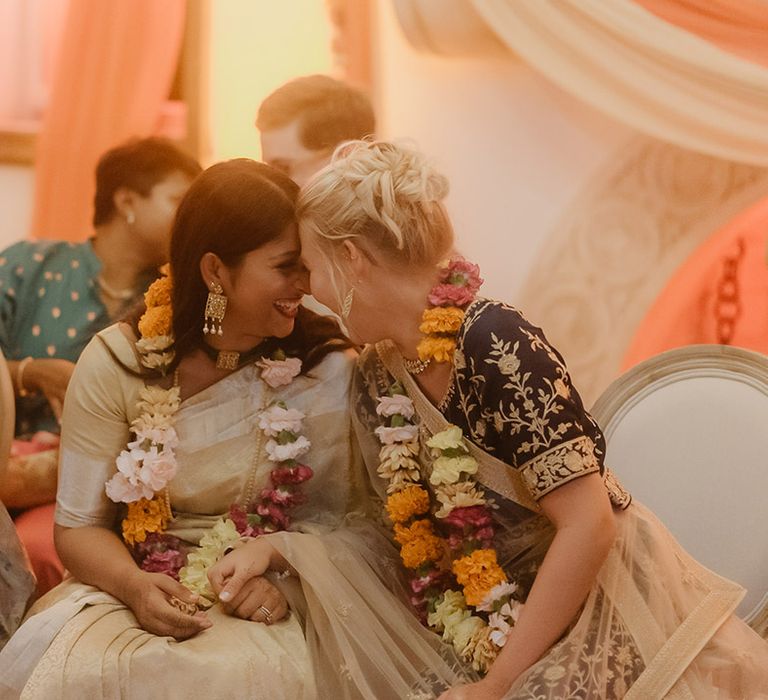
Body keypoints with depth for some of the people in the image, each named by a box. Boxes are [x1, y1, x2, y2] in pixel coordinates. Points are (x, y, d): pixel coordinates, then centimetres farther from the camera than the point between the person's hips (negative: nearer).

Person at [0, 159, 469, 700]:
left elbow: (358, 527, 0)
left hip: (274, 603, -1)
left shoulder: (329, 371, -2)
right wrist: (134, 584, -18)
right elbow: (79, 526, 2)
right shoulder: (115, 364, -1)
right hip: (147, 590, 2)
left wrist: (273, 552, -20)